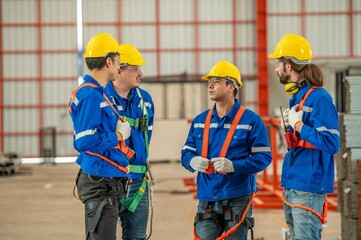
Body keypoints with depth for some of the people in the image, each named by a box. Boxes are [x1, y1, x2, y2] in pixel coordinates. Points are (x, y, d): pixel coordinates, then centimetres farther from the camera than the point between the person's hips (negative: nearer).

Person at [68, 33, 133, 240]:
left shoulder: (97, 93, 15)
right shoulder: (90, 95, -16)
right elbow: (84, 141, -24)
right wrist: (118, 135, -13)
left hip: (107, 182, 11)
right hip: (100, 183, -11)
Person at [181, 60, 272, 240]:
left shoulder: (251, 120, -3)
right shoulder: (199, 121, 13)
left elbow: (263, 157, -7)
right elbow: (187, 152, 16)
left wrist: (233, 166, -22)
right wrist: (193, 161, -9)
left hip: (237, 199, -4)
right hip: (206, 200, 4)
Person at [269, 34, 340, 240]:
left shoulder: (319, 98, -14)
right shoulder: (296, 97, 15)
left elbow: (331, 144, -22)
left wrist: (298, 125, -18)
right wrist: (288, 125, 10)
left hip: (309, 188, -10)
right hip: (291, 185, 10)